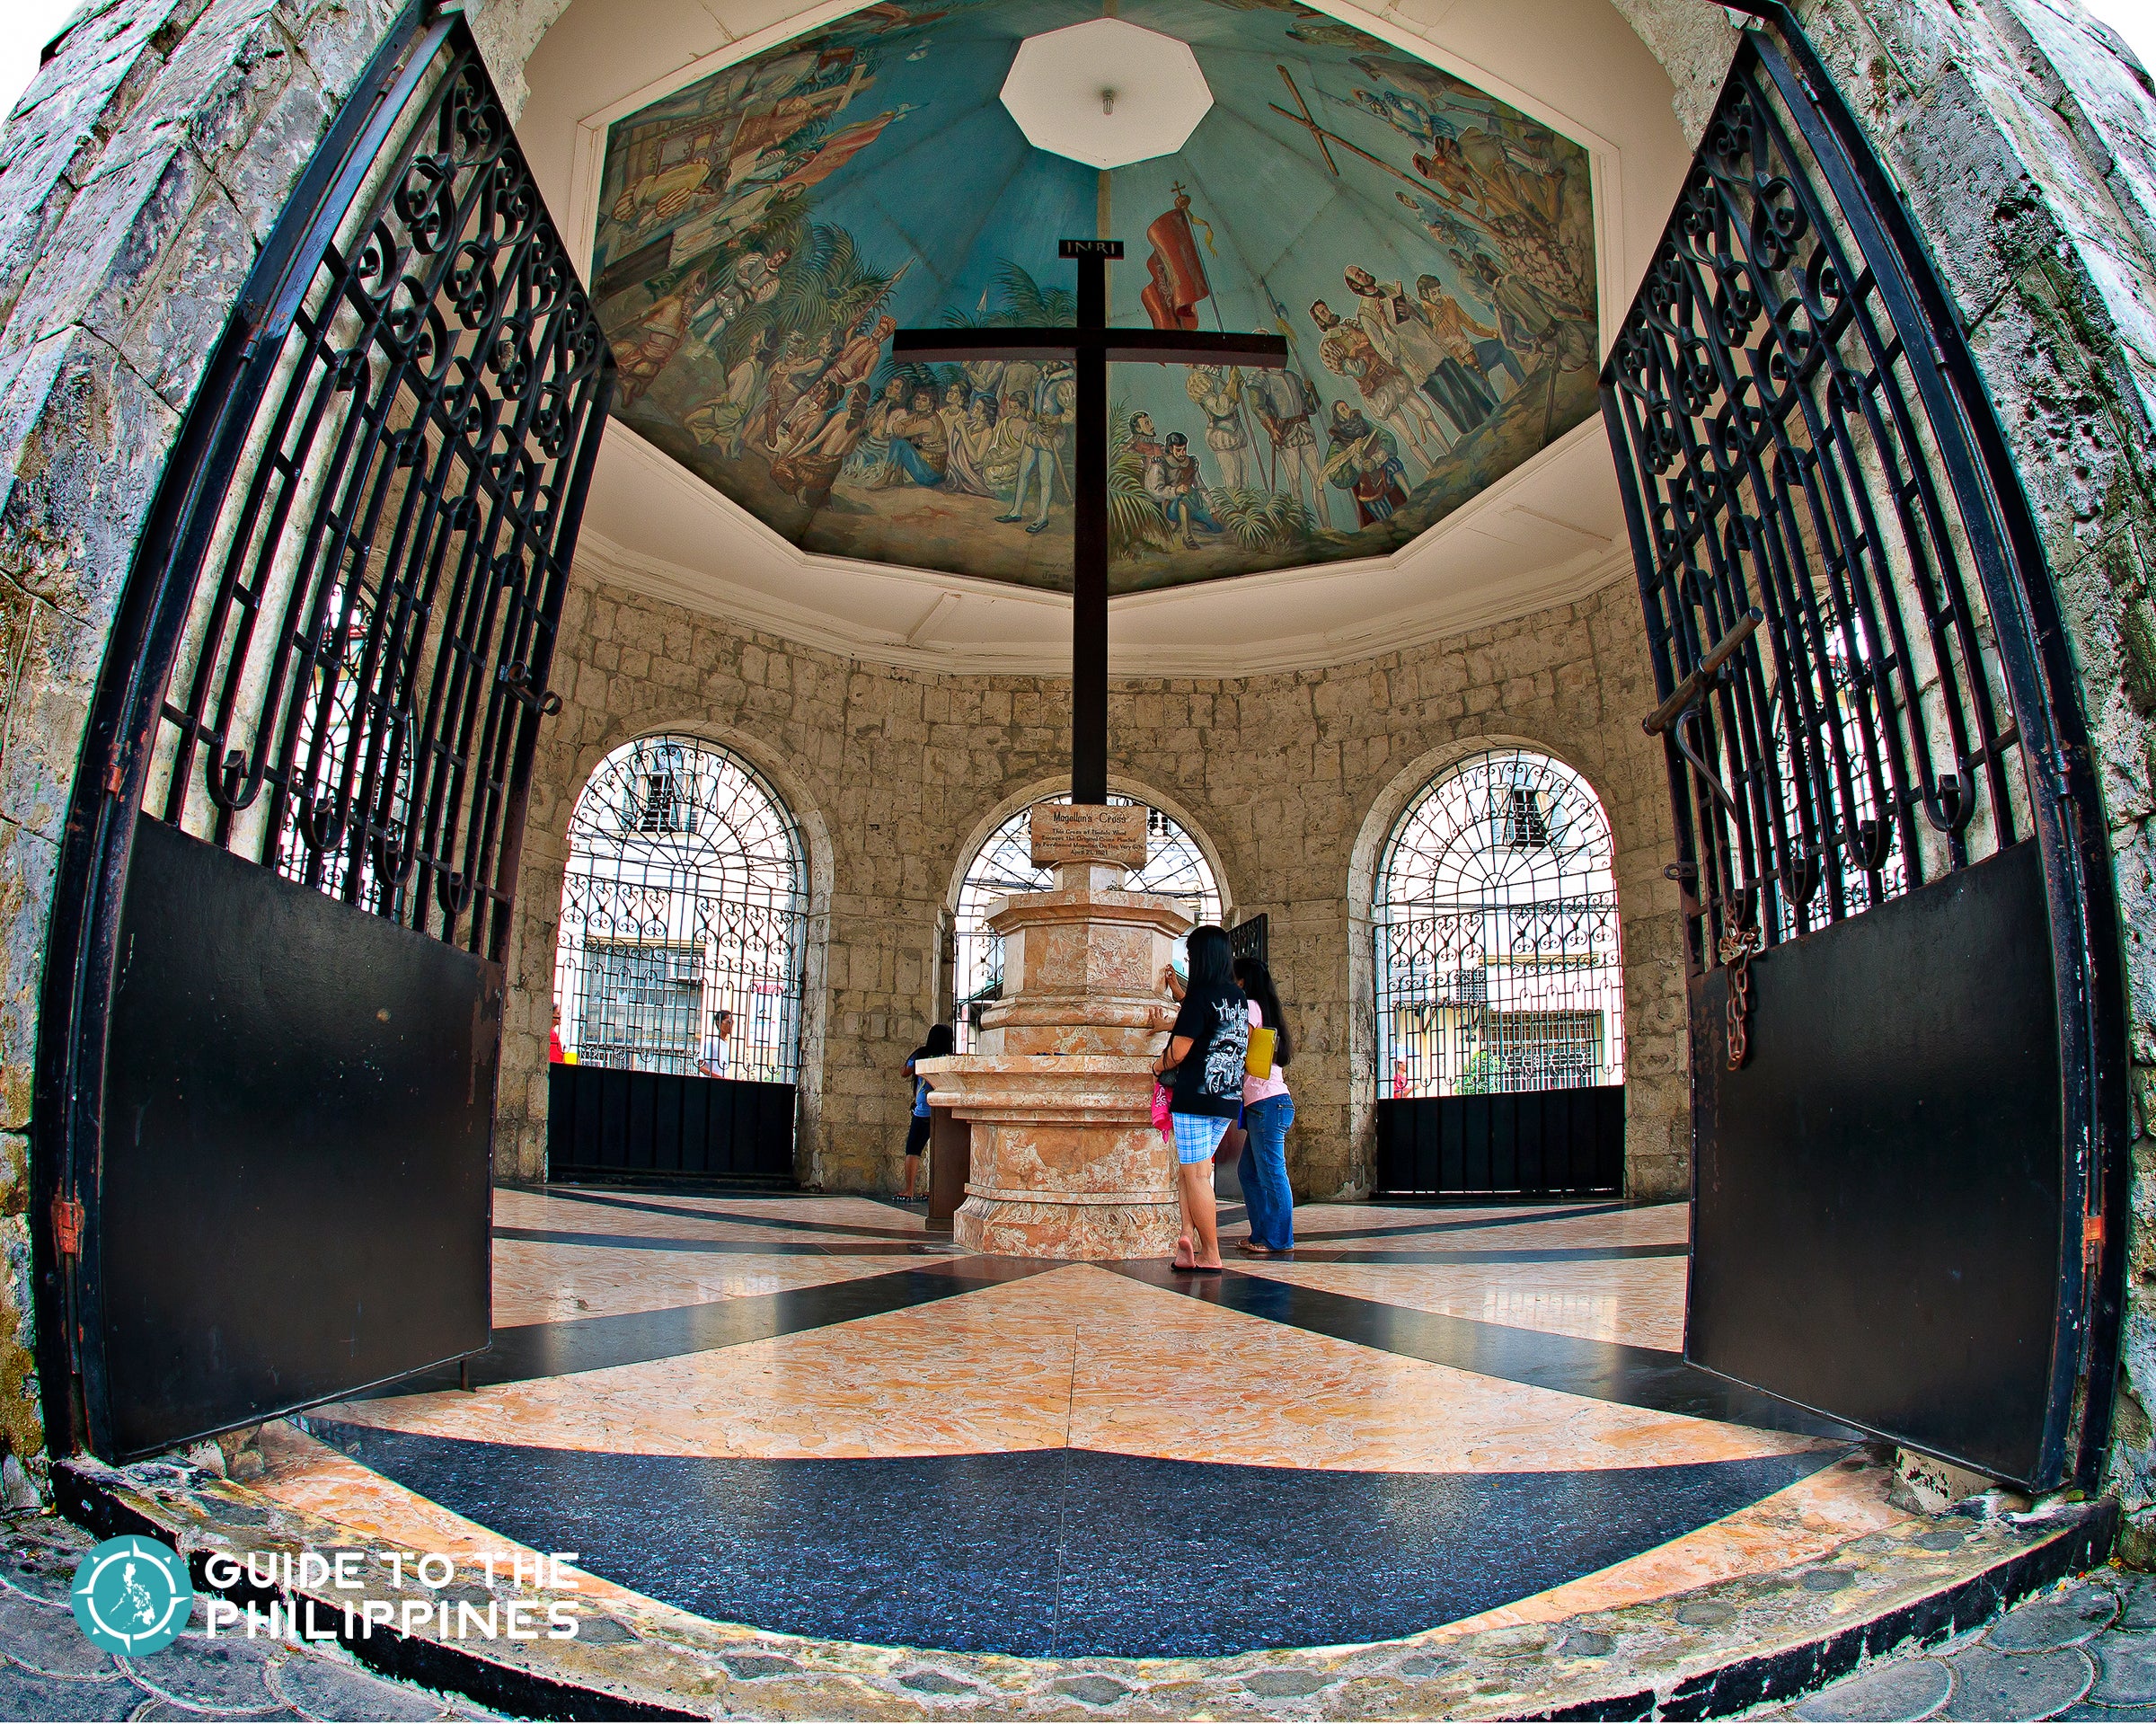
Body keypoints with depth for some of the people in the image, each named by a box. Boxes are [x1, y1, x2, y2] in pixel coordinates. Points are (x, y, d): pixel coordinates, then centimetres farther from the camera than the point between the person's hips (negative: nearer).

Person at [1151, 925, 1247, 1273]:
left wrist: (1158, 1066, 6)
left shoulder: (1201, 996, -13)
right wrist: (1176, 989, 38)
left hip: (1196, 1098, -8)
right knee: (1197, 1170, 14)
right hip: (1229, 1099, 8)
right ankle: (1191, 1235, 0)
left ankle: (1211, 1256, 2)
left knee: (1195, 1175, -1)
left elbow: (1178, 1052, -15)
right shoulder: (1238, 997, 11)